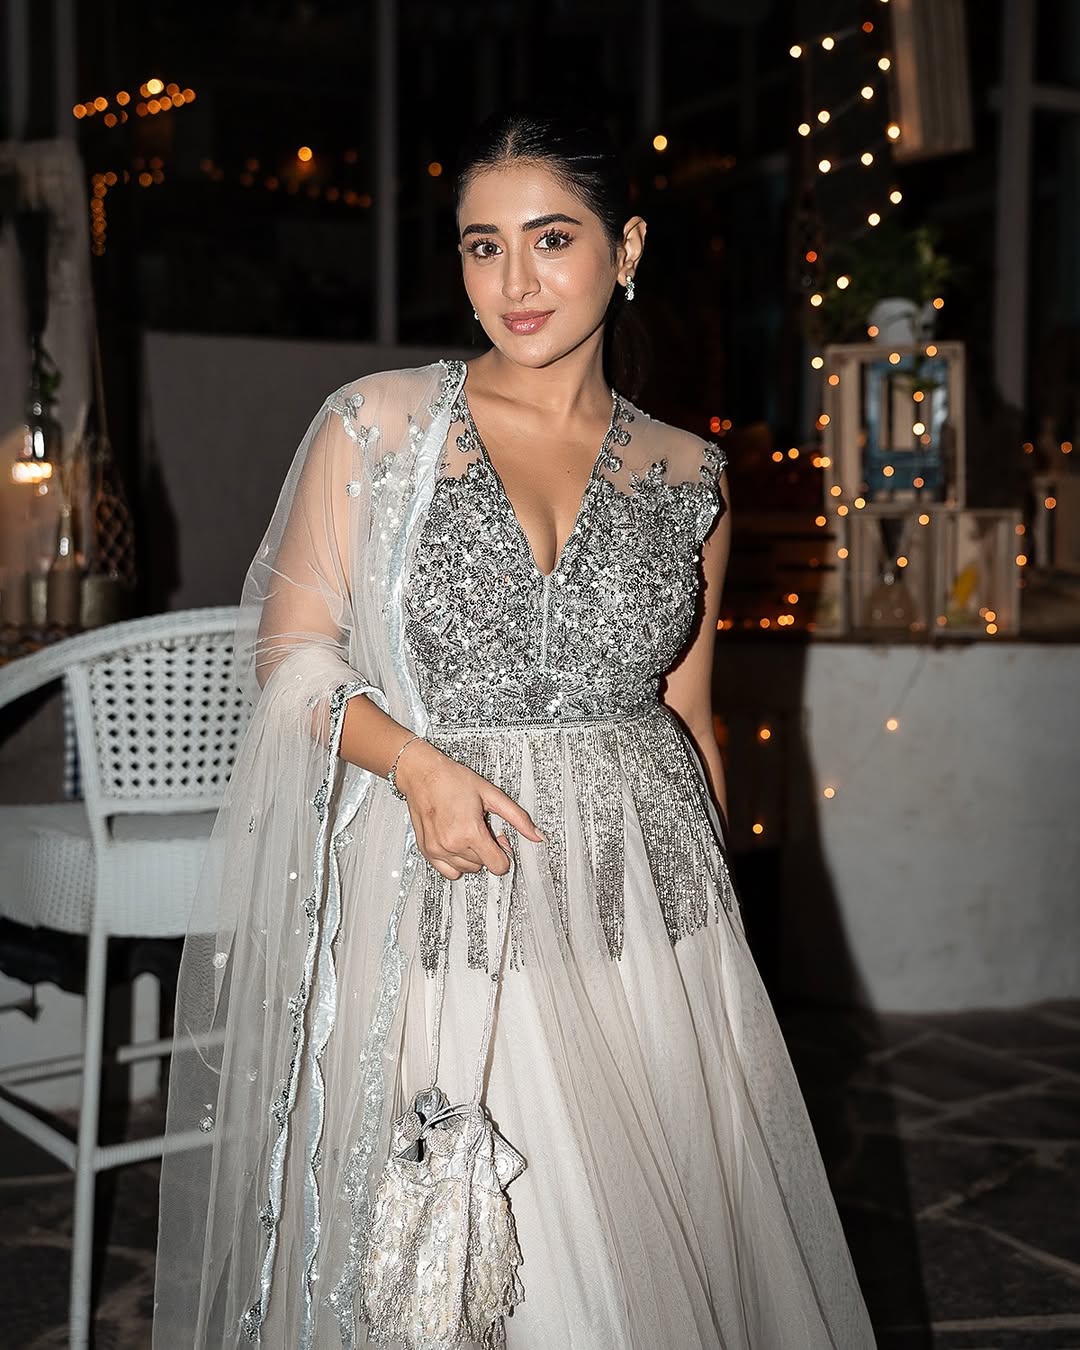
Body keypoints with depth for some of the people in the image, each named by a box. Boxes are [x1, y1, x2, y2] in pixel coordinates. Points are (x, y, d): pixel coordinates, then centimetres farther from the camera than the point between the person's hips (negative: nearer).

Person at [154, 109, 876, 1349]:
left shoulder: (685, 478, 6)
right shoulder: (375, 425, -1)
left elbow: (687, 714, 13)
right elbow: (290, 651, -1)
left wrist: (706, 903, 16)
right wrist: (417, 762, -18)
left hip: (645, 894, 3)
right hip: (438, 897, -2)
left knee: (650, 1237, 8)